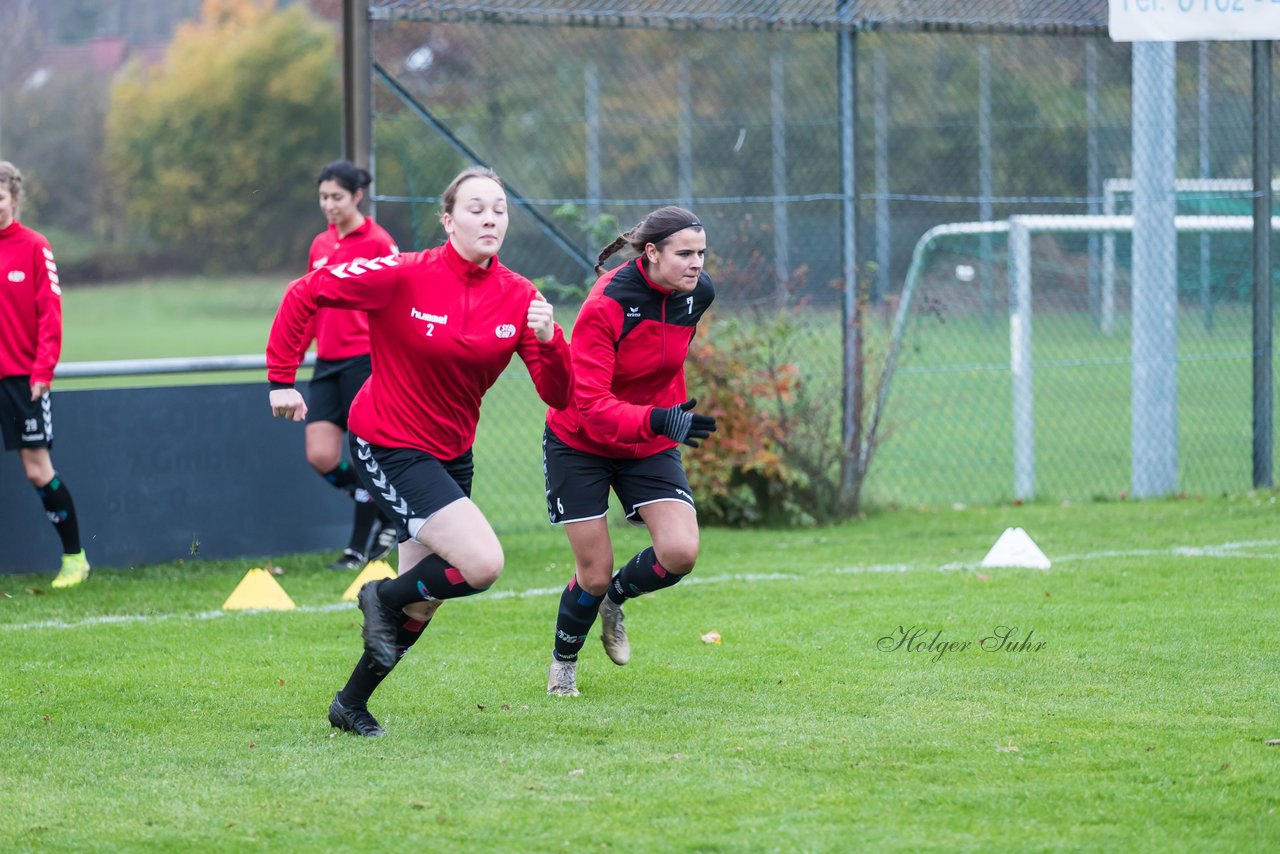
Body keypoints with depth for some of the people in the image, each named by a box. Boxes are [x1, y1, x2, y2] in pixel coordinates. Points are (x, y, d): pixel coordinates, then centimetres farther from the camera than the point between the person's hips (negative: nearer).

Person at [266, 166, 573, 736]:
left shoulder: (519, 297, -5)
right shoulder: (406, 276, -19)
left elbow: (558, 396, -8)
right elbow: (305, 294, -13)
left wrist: (548, 339, -26)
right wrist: (281, 378, -14)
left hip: (451, 454, 7)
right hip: (388, 447, -6)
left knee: (420, 604, 14)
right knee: (482, 564, -21)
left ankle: (351, 705, 35)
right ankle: (384, 598, 7)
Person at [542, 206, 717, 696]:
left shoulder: (698, 294, -10)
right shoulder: (605, 305, -27)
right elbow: (590, 405, -33)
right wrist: (659, 421, -46)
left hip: (650, 446, 5)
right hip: (580, 444, -4)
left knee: (680, 553, -16)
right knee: (594, 575, -2)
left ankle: (615, 600, 17)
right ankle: (563, 662, 28)